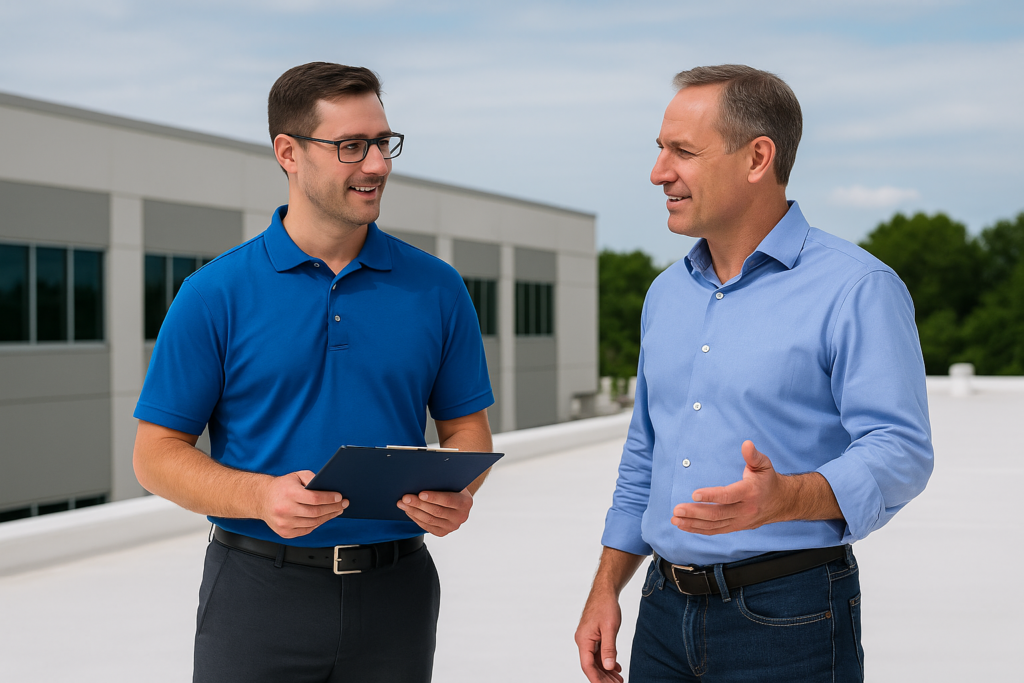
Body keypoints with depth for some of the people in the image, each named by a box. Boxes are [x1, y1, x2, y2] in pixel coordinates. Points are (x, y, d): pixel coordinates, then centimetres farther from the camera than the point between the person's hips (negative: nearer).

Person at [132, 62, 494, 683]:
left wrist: (458, 494, -12)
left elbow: (466, 426, 10)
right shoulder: (216, 294, -4)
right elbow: (158, 453, -3)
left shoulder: (437, 288, 4)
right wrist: (260, 497, -20)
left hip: (394, 591, 2)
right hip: (259, 589, -2)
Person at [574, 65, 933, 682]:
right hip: (666, 614, 6)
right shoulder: (667, 294, 12)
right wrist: (605, 592, 13)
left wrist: (785, 498, -35)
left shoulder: (856, 289, -10)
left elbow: (898, 451, -18)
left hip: (788, 620, -6)